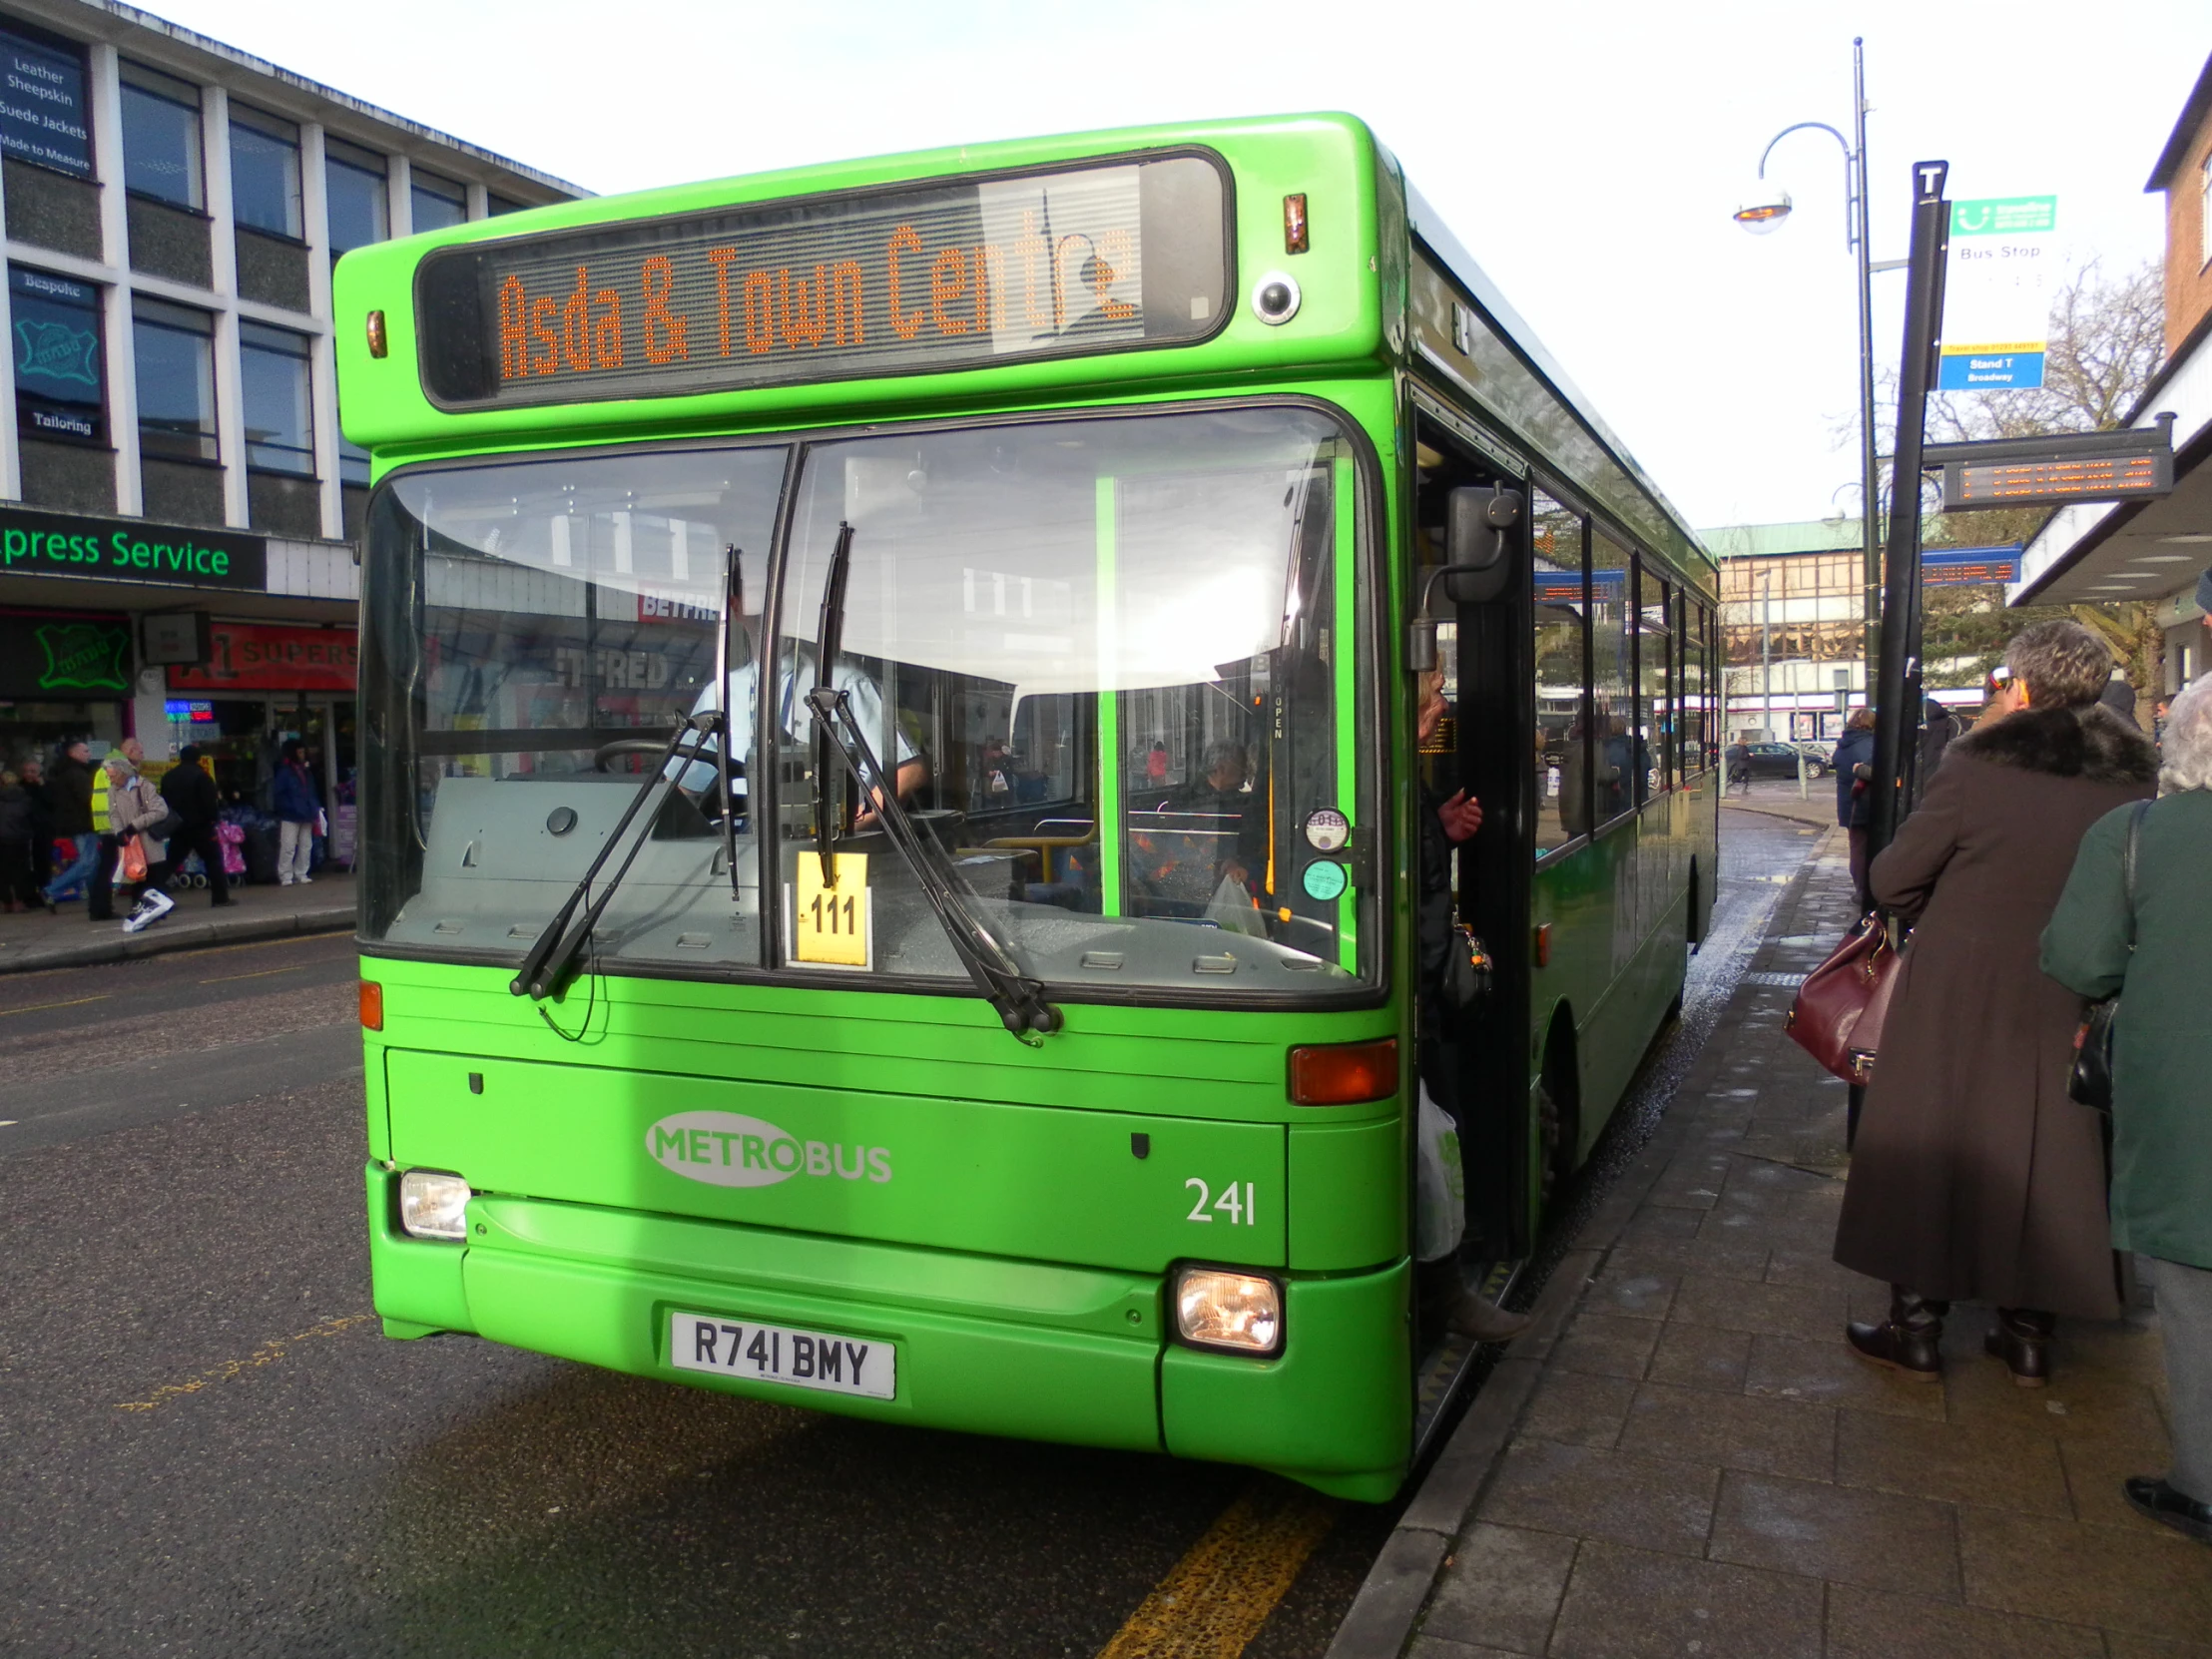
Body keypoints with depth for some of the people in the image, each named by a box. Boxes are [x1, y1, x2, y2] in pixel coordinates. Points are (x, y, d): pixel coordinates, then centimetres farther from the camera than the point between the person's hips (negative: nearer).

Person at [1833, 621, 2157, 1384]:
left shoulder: (1976, 766, -15)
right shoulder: (2133, 779, -4)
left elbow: (1892, 879, -10)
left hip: (1957, 995, -3)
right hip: (2065, 1007, 4)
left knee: (1929, 1149, 9)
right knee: (2043, 1158, 14)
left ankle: (1916, 1328, 16)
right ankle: (2029, 1333, 23)